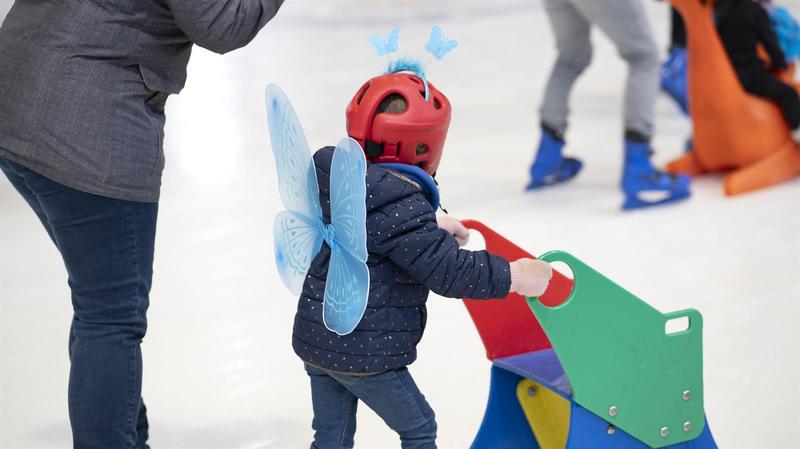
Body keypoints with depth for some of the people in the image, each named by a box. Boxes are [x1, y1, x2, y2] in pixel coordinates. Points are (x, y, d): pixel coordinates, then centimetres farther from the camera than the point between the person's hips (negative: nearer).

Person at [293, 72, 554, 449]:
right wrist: (514, 276, -15)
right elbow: (447, 271, -25)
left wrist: (434, 228, 26)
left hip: (316, 342, 8)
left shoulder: (334, 179, 1)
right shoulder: (400, 205, -25)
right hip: (364, 354, -8)